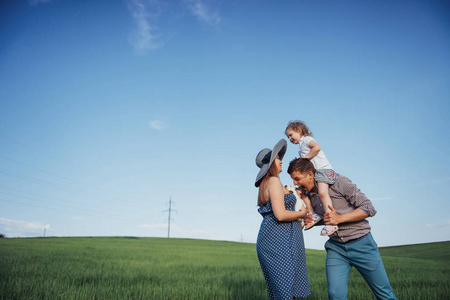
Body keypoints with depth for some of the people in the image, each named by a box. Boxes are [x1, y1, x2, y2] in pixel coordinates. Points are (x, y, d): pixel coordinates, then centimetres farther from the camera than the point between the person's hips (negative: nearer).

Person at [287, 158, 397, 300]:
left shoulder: (338, 182, -13)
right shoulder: (309, 195, 4)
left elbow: (369, 209, -13)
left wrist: (339, 218, -21)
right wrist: (313, 221, -3)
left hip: (361, 243, -4)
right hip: (335, 247, 4)